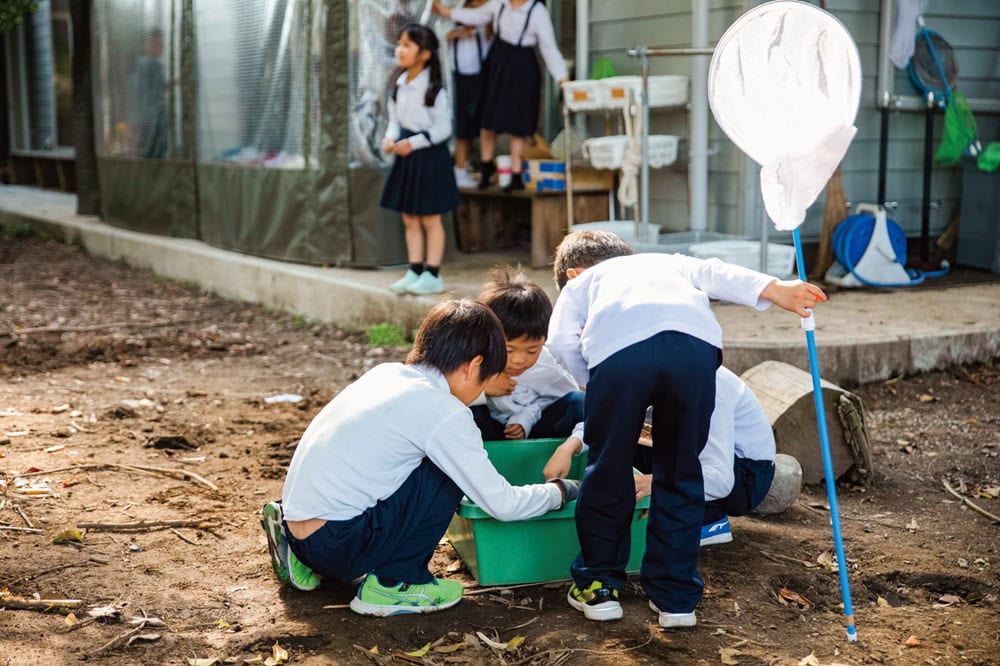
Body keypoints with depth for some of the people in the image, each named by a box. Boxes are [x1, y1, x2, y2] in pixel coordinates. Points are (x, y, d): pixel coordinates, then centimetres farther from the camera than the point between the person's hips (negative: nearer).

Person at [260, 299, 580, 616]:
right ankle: (392, 584, 1)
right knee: (450, 473, -5)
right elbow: (501, 504, -7)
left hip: (297, 527, 8)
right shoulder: (445, 413, -11)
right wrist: (560, 491, 9)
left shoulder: (385, 372, 11)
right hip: (336, 545, -8)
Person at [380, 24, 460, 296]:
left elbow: (442, 128, -15)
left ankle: (432, 275, 8)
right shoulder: (399, 85, 6)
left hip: (429, 155, -7)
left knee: (430, 219, 1)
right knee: (409, 219, 11)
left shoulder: (433, 89, -15)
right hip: (406, 155, 7)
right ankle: (414, 272, 19)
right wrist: (390, 138, -6)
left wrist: (413, 143, -20)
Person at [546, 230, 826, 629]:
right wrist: (777, 290, 10)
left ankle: (597, 587, 26)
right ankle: (675, 597, 21)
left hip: (619, 345, -2)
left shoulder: (580, 283, 36)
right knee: (680, 472, 15)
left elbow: (562, 341, 16)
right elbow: (715, 274, 23)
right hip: (695, 342, 2)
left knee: (609, 469, 15)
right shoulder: (669, 262, 43)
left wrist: (596, 388, 26)